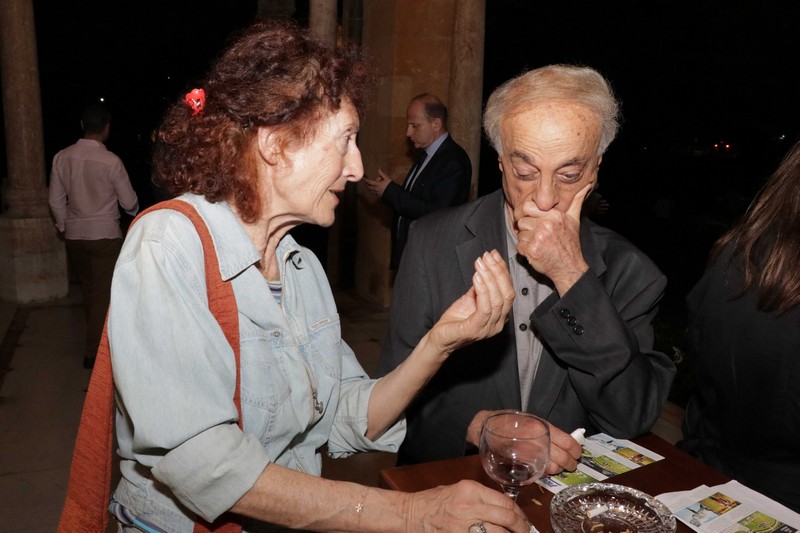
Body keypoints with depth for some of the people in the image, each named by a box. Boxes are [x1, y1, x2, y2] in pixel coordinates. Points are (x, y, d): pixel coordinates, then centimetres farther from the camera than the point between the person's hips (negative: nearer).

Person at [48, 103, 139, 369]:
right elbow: (129, 202, -6)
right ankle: (94, 352, 8)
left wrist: (64, 226, 20)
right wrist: (134, 209, 17)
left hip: (74, 234, 5)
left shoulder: (62, 157, -2)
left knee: (88, 289, 19)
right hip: (105, 234, -5)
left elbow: (55, 199, 5)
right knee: (103, 293, 4)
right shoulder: (111, 161, -14)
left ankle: (99, 337, 35)